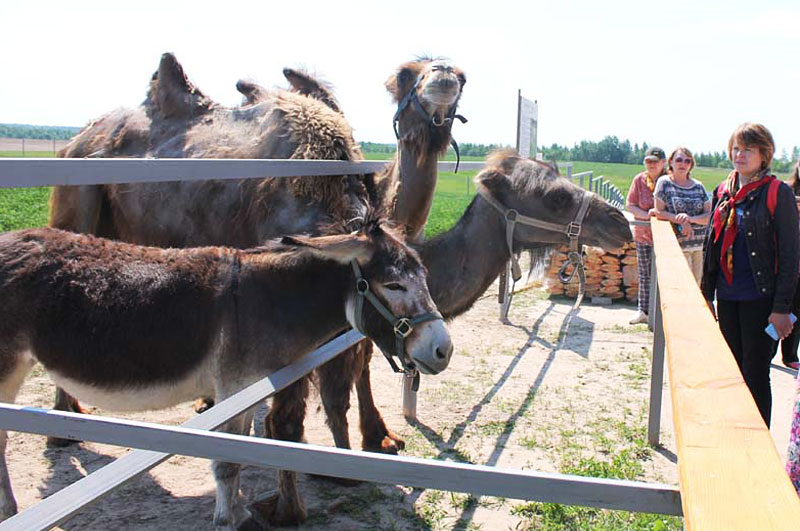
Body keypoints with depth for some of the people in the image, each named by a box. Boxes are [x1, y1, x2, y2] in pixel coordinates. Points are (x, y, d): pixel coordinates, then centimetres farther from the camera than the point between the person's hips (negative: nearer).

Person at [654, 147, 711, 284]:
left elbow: (709, 216, 5)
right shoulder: (664, 183, 2)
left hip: (701, 245, 4)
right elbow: (659, 212, -2)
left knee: (696, 286, 5)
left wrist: (690, 218, -14)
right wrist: (681, 220, -15)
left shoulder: (698, 186, 10)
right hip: (678, 245, -4)